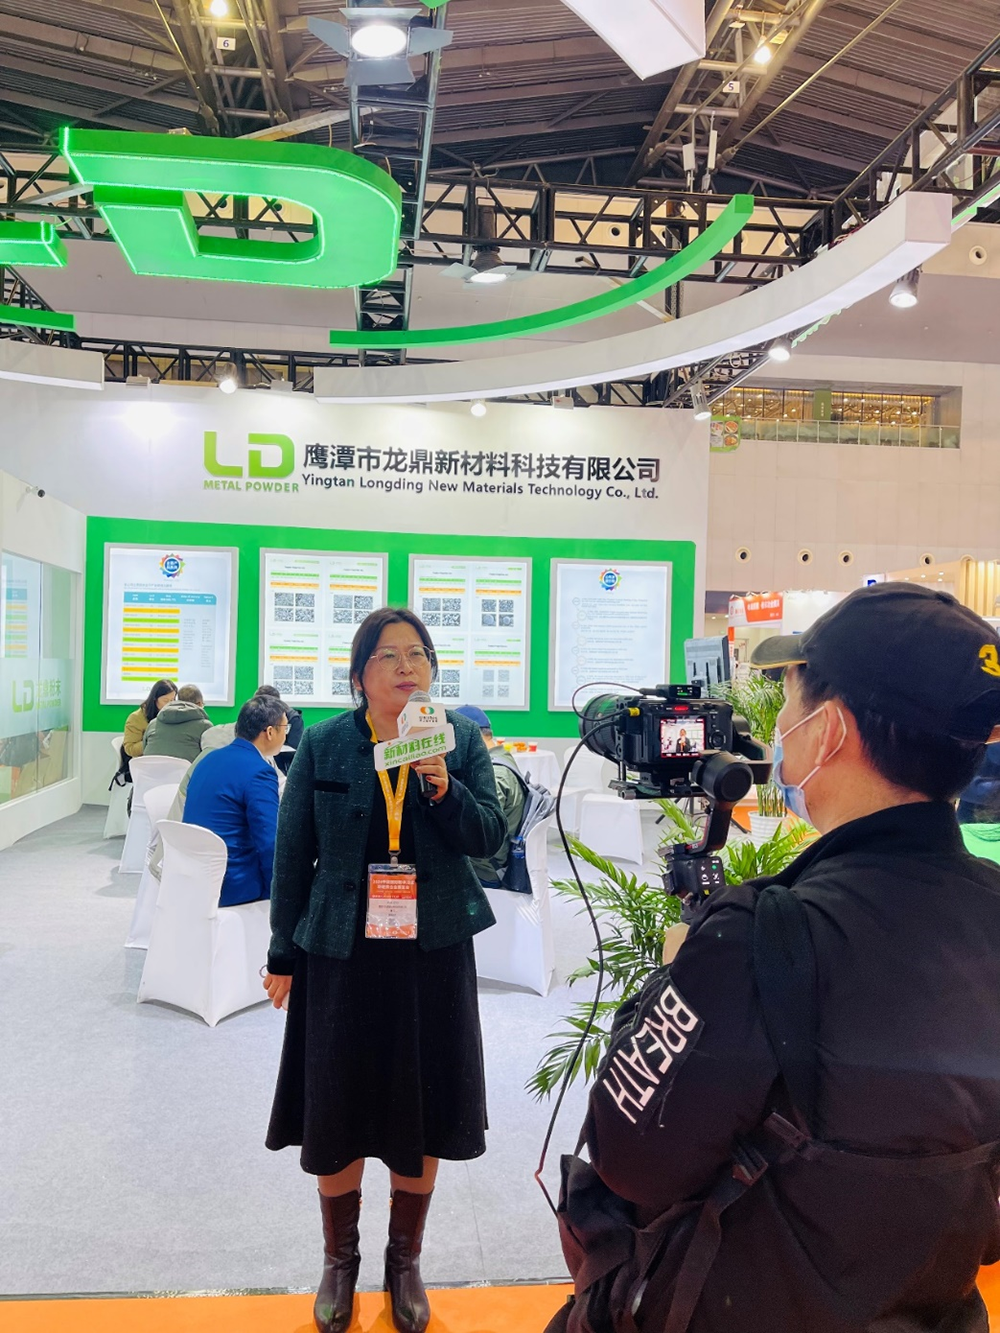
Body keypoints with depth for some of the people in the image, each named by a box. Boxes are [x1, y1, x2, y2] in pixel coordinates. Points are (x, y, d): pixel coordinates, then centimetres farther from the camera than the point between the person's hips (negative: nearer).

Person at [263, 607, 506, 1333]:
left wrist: (442, 785, -23)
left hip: (433, 952, 1)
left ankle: (406, 1261, 37)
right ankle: (340, 1260, 38)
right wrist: (283, 956, 2)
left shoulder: (462, 738, -2)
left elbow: (490, 836, -5)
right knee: (336, 1111, 11)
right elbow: (293, 855, 0)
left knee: (422, 1111, 12)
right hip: (341, 952, 0)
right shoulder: (323, 745, -4)